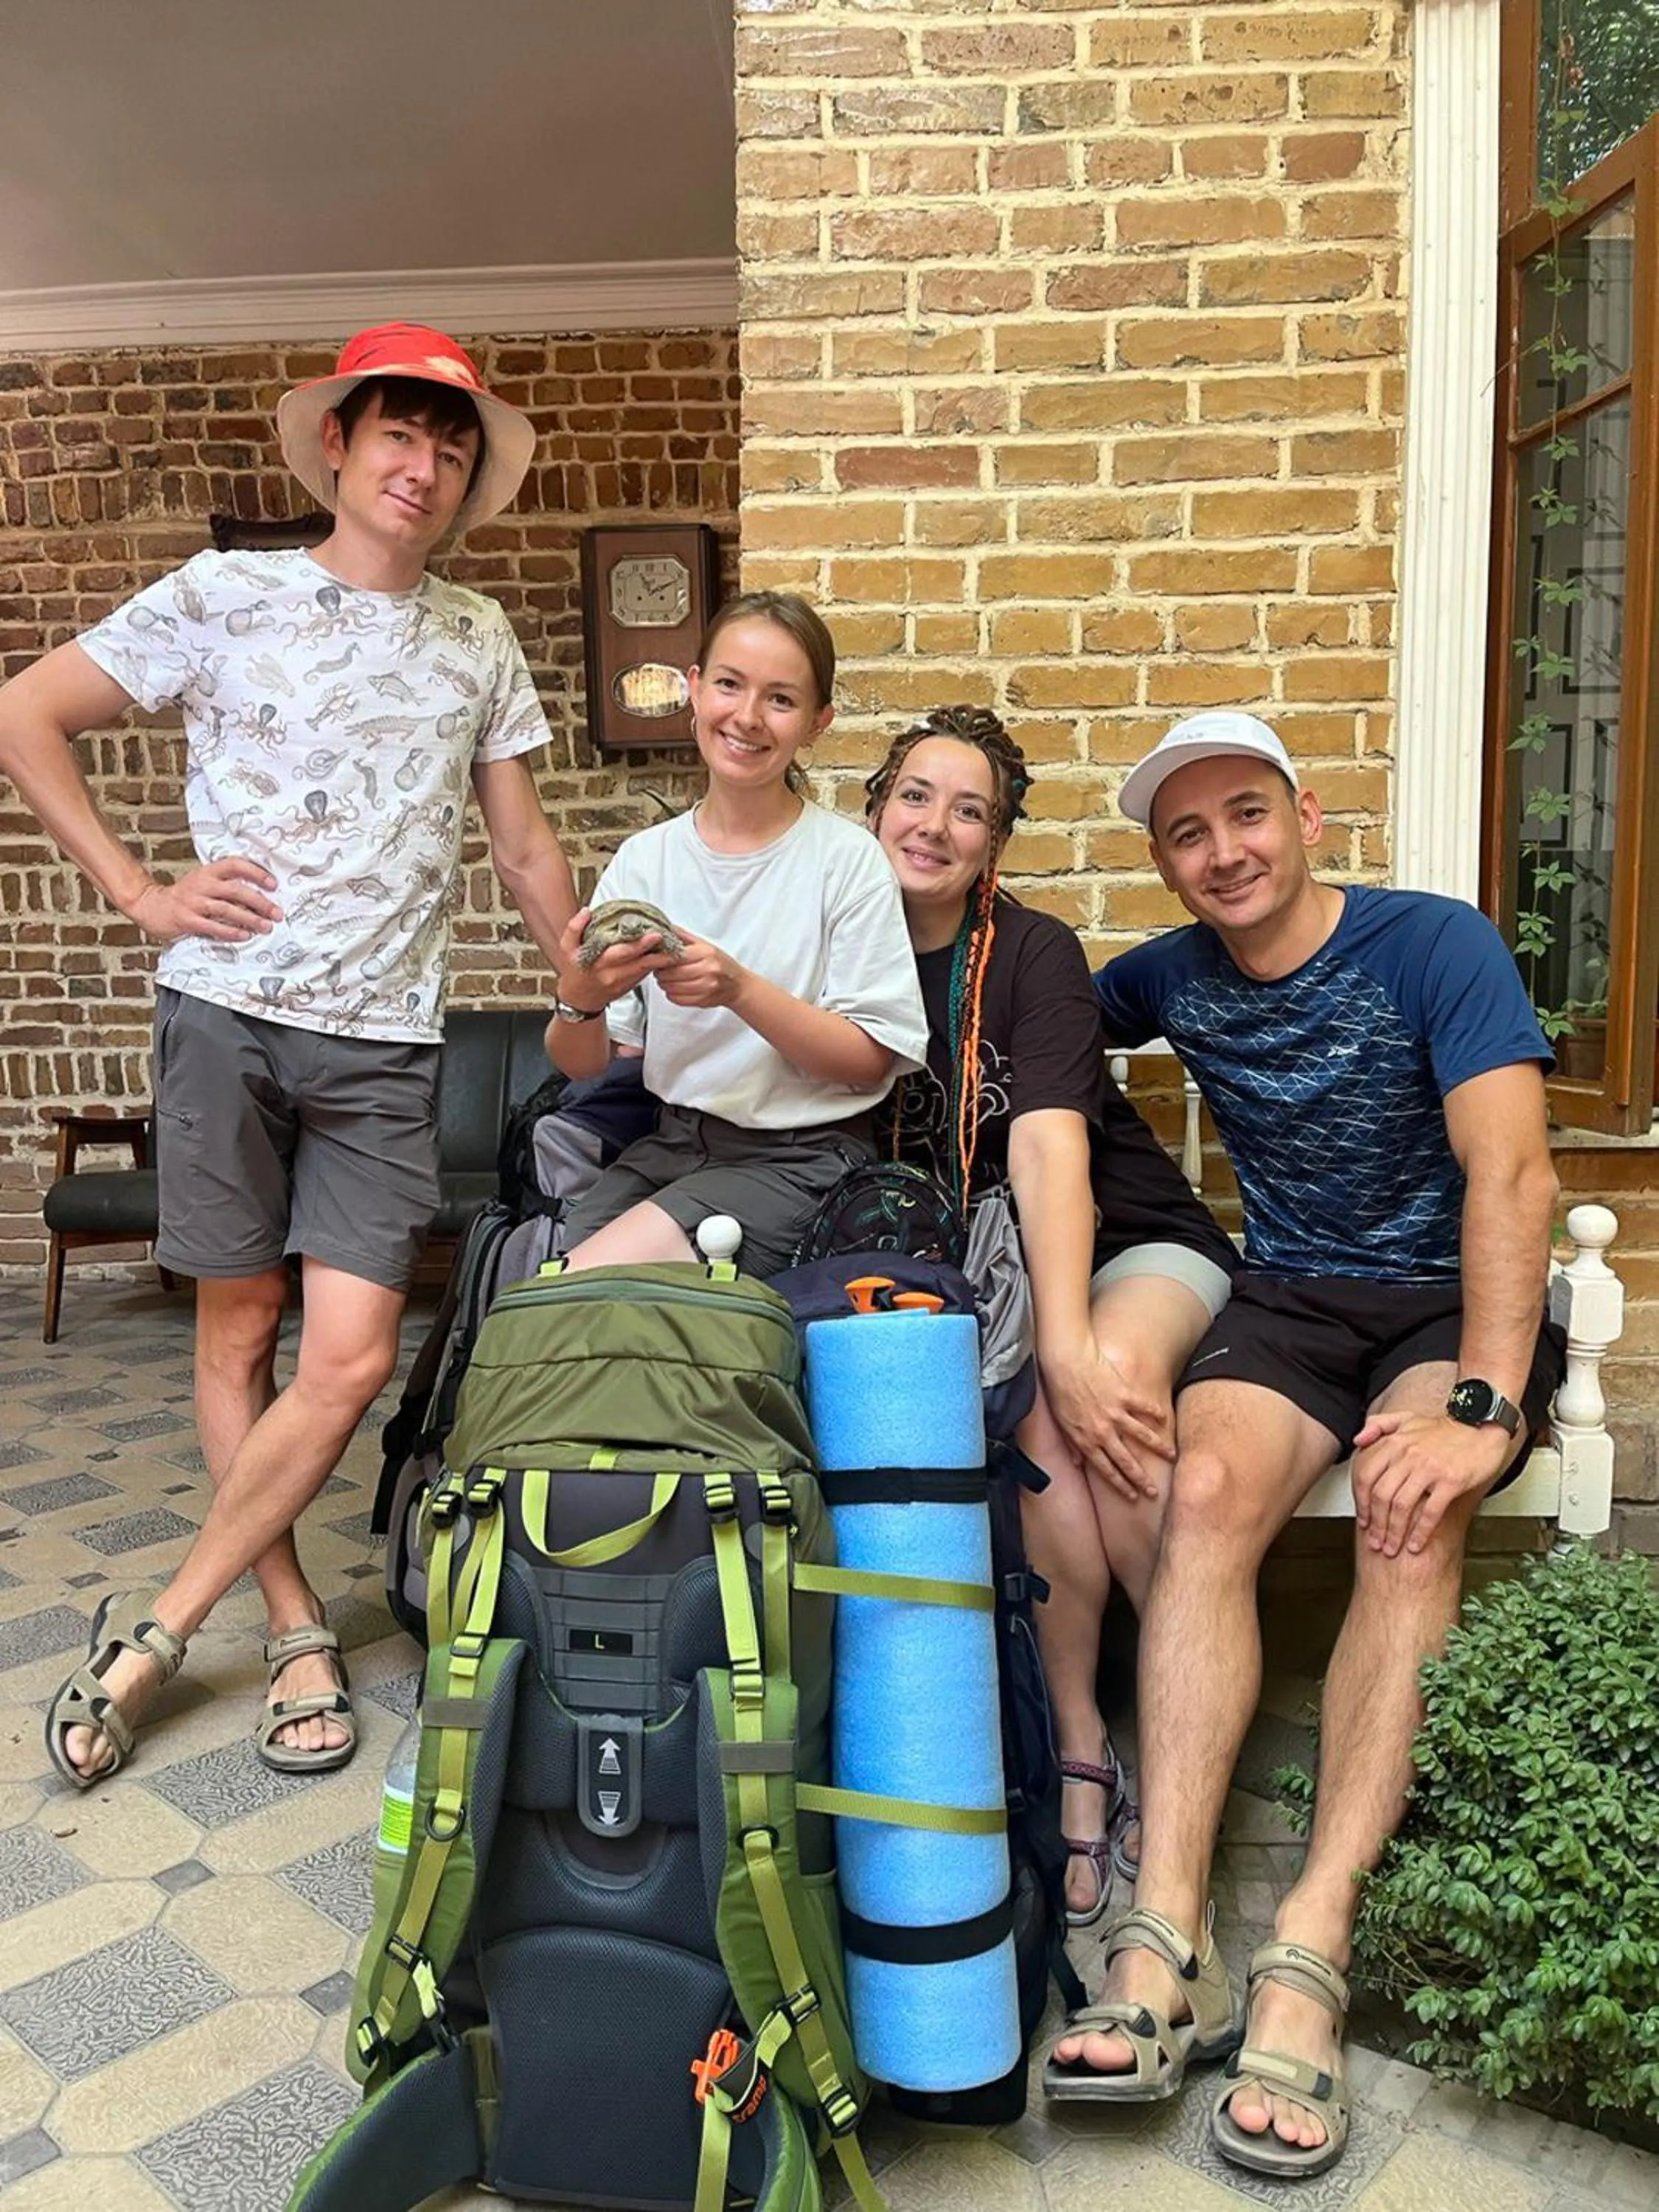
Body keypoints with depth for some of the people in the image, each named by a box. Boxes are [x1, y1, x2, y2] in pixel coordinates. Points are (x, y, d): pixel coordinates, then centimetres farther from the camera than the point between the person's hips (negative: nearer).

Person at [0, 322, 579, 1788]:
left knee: (352, 1357, -6)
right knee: (238, 1334, 5)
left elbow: (525, 848, 16)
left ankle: (157, 1632, 11)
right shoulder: (224, 597, 2)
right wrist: (140, 893, -2)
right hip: (228, 1013, -1)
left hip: (385, 1040, 2)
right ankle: (298, 1631, 21)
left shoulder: (480, 641, 11)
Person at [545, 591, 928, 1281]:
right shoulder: (644, 860, 4)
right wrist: (578, 1000, -19)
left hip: (802, 1158, -4)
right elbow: (586, 1065, 4)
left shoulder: (848, 860, -7)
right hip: (670, 1144, 4)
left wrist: (740, 991, -22)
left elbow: (868, 1062, -8)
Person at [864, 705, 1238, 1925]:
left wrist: (1072, 1341, -35)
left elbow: (1046, 1146, -23)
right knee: (1040, 1416, -31)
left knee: (1110, 1382, -33)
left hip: (1130, 1240, -1)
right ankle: (1081, 1751, -17)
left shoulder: (1033, 953, -10)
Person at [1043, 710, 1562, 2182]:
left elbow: (1511, 1175, -19)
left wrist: (1481, 1408, -30)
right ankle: (1169, 1945, -33)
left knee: (1413, 1512, -33)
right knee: (1208, 1491, -28)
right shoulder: (1172, 977, 6)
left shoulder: (1436, 946, -9)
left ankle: (1310, 1953, -35)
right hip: (1291, 1300, 3)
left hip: (1456, 1302, -2)